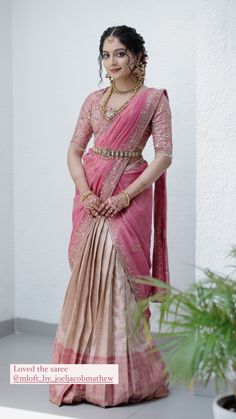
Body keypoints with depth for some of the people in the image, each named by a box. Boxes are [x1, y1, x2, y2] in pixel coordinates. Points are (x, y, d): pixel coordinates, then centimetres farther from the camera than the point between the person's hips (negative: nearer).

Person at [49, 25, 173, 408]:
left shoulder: (154, 99, -1)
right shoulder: (94, 100, 12)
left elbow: (164, 156, -7)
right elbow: (74, 150, 9)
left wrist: (124, 196, -15)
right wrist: (85, 192, -9)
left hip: (127, 198, -4)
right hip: (90, 198, 4)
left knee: (119, 279, -4)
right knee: (86, 279, 5)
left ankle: (126, 377, 11)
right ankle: (86, 373, 17)